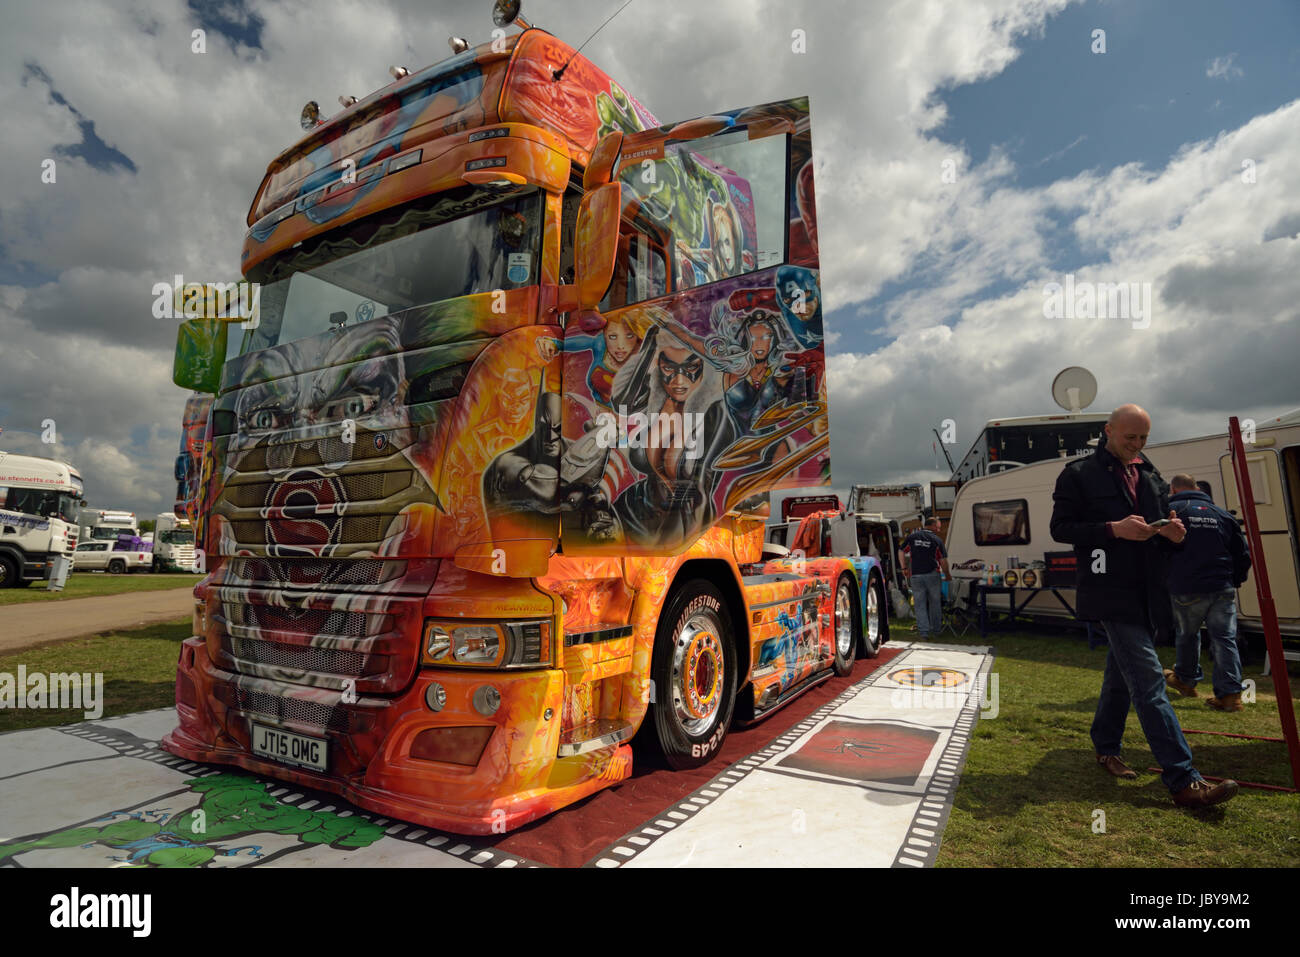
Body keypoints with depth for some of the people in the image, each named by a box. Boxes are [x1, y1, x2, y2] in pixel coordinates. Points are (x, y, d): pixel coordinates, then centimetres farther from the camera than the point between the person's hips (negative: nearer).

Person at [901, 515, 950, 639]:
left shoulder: (912, 537, 3)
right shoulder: (937, 540, -3)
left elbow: (903, 553, 9)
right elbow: (943, 561, -4)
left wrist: (905, 568, 19)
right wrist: (947, 576, 9)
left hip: (916, 575, 1)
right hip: (932, 575, -1)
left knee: (920, 604, 6)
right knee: (935, 603, 13)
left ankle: (924, 631, 1)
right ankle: (936, 631, 19)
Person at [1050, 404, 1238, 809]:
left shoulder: (1151, 477, 16)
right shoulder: (1079, 475, -5)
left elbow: (1161, 528, 21)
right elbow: (1061, 528, -9)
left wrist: (1172, 533, -3)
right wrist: (1113, 529, -20)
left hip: (1146, 593, 7)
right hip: (1111, 592, -7)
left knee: (1122, 673, 16)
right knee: (1149, 681, -10)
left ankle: (1106, 748, 31)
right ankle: (1183, 781, -8)